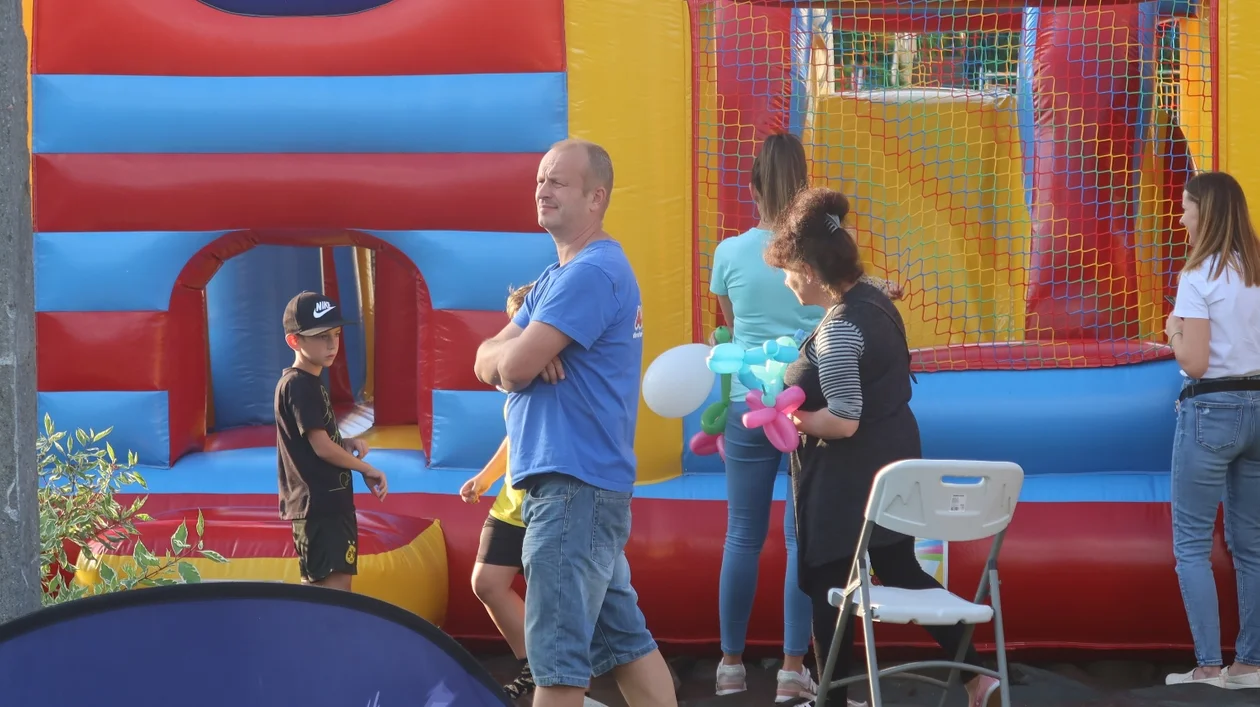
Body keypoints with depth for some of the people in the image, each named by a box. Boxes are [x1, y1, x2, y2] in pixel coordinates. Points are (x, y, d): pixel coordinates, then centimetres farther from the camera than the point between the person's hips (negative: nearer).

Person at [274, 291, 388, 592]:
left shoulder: (309, 383, 16)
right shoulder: (300, 385, -15)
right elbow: (322, 447, -19)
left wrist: (347, 442, 3)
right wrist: (368, 470, -7)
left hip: (326, 502, 10)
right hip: (319, 504, -10)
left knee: (319, 589, 13)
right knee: (332, 589, -15)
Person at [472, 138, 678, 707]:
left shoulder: (592, 273, -14)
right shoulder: (556, 277, 19)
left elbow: (514, 366, -20)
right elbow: (486, 363, 12)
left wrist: (515, 349, 3)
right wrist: (522, 351, -10)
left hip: (572, 485, -11)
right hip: (579, 483, 11)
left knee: (557, 650, -9)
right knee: (625, 640, 13)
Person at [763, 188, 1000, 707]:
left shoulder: (838, 329, -23)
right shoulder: (874, 300, 4)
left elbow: (842, 422, -26)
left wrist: (792, 420, -11)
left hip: (847, 479, -9)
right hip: (892, 461, 9)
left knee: (827, 586, 6)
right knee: (902, 572, 19)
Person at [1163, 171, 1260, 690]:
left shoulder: (1199, 276, -13)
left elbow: (1194, 363, -16)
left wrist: (1173, 332, 1)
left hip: (1211, 410, -6)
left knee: (1191, 542, 2)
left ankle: (1209, 666, -3)